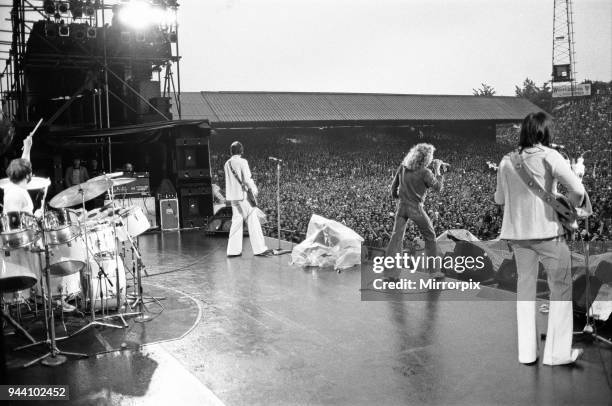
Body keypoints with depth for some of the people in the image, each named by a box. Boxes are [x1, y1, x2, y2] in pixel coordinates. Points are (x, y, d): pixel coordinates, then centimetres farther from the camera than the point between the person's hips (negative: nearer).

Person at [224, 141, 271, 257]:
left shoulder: (227, 164, 8)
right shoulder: (242, 162, -11)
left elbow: (229, 180, 12)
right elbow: (247, 179, -15)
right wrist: (253, 188, 3)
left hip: (232, 196, 7)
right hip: (243, 195, -6)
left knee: (236, 221, 12)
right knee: (252, 221, -1)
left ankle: (233, 250, 12)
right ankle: (259, 249, 0)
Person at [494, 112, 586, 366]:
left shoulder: (507, 161, 5)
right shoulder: (549, 156, -8)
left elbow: (499, 199, 13)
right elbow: (578, 190, -13)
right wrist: (571, 208, 6)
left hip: (517, 232, 5)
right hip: (547, 230, -5)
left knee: (525, 284, 15)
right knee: (561, 285, 9)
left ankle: (527, 352, 18)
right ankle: (557, 352, 10)